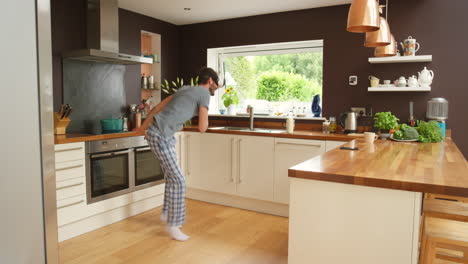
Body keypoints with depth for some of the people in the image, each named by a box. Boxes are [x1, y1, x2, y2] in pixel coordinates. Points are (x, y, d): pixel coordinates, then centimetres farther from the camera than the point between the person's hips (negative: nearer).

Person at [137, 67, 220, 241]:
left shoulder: (186, 89, 17)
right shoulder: (204, 94, -9)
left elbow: (159, 106, 20)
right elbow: (202, 128, -12)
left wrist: (144, 125, 29)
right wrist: (204, 116, 9)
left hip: (166, 135, 10)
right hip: (160, 136, -10)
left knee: (172, 177, 18)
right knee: (178, 180, -7)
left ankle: (167, 213, 31)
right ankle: (172, 224, 2)